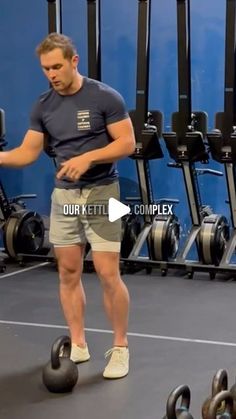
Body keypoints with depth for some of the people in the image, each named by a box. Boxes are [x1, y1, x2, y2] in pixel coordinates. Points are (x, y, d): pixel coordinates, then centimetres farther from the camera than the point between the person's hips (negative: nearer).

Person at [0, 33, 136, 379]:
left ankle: (120, 347, 7)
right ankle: (78, 344, 18)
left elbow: (127, 143, -12)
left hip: (101, 193, -5)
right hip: (63, 195, 5)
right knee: (68, 273, 7)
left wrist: (88, 157, -24)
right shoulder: (43, 106, 5)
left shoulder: (105, 97, -10)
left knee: (108, 274, -7)